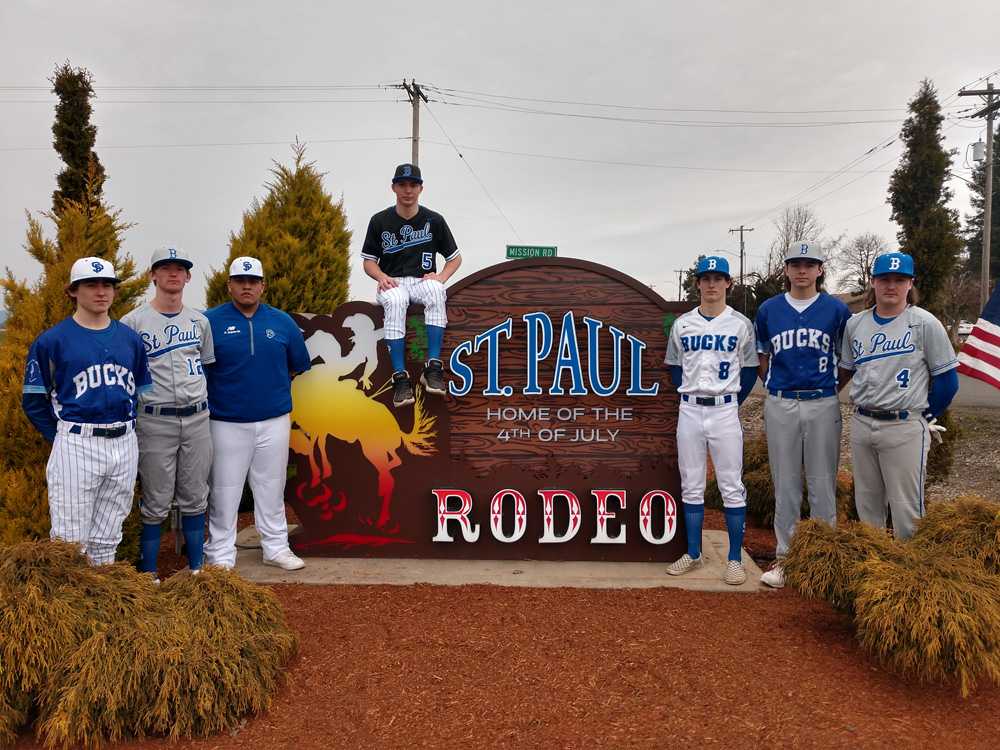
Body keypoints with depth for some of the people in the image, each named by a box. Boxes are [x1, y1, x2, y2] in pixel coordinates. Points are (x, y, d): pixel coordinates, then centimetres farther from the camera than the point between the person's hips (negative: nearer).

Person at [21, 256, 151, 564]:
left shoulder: (130, 338, 10)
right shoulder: (52, 340, -2)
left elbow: (143, 391, 17)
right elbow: (33, 400, 1)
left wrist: (125, 430, 8)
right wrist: (63, 438, -2)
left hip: (125, 444, 4)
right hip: (76, 446, -4)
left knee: (107, 540, 14)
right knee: (70, 542, -1)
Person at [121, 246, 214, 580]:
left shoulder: (200, 321, 11)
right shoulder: (134, 321, -2)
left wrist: (203, 405, 11)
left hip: (197, 418, 4)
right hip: (155, 420, -4)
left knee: (194, 499, 11)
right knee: (156, 503, 2)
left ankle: (196, 568, 22)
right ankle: (149, 574, 14)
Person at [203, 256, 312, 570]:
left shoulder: (282, 321, 5)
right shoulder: (211, 321, -4)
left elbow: (298, 365, 14)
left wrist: (273, 386, 11)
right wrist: (219, 391, 2)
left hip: (274, 421, 3)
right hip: (226, 423, -3)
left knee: (272, 487, 13)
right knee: (224, 491, 5)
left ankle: (276, 547, 26)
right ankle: (221, 554, 17)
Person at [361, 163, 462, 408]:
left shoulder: (434, 220, 7)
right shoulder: (380, 221, 7)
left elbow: (455, 258, 13)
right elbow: (368, 261, 11)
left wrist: (441, 277, -7)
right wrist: (381, 276, -11)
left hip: (423, 281, 0)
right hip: (392, 283, 0)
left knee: (436, 292, -37)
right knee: (395, 301, -37)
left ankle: (433, 367, -38)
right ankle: (400, 377, -40)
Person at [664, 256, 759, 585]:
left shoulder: (741, 324, 1)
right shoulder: (682, 323, 7)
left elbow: (749, 370, 6)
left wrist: (732, 404, 1)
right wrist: (688, 396, 5)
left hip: (725, 410, -2)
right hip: (689, 410, 2)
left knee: (731, 486, 0)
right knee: (691, 486, 8)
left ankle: (735, 559, 9)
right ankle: (693, 553, 19)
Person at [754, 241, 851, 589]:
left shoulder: (836, 310, 2)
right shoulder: (768, 310, 6)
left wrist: (832, 387, 5)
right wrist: (773, 388, 9)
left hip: (823, 405, -1)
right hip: (780, 405, 1)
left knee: (823, 484, 4)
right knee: (785, 485, 8)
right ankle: (785, 556, 17)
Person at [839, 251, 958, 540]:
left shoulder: (925, 323, -6)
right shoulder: (855, 323, 8)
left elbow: (947, 378, -3)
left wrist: (927, 417, 3)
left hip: (904, 427, -5)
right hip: (861, 425, 5)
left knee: (906, 507, -1)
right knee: (867, 502, 16)